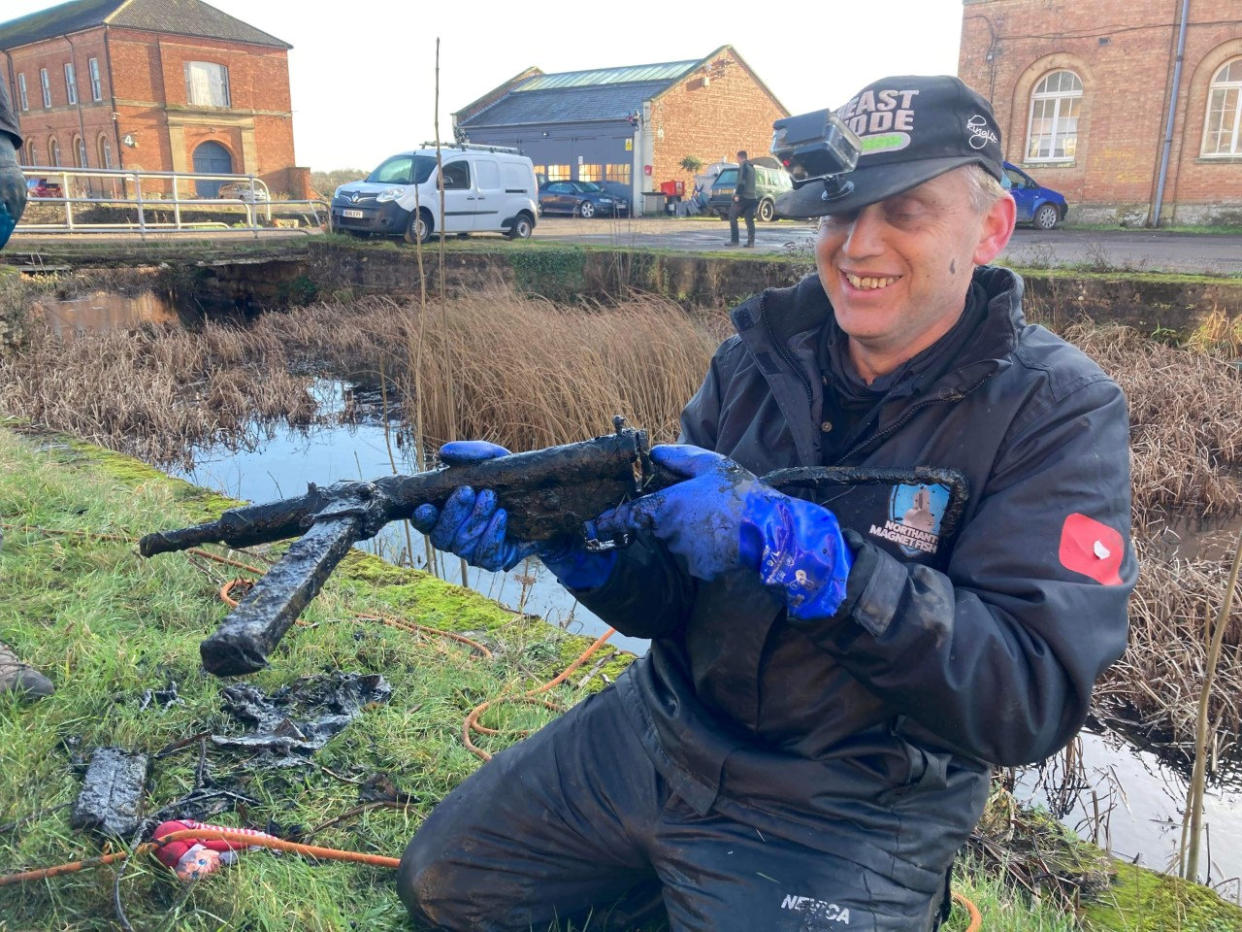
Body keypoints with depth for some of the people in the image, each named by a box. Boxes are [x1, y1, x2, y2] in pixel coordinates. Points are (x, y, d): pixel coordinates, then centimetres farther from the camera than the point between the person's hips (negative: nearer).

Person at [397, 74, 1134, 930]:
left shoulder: (1059, 412, -14)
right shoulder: (761, 355, -2)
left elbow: (1034, 697, -23)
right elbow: (666, 600, -2)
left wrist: (802, 552, -32)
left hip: (852, 816, -4)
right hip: (656, 732, 5)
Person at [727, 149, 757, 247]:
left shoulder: (743, 166, -10)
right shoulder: (751, 167, 18)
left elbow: (741, 182, -19)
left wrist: (737, 194, -18)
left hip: (743, 197, -8)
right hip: (752, 196, 8)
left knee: (732, 217, 1)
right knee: (749, 220, 6)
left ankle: (734, 240, -4)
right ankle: (751, 242, 0)